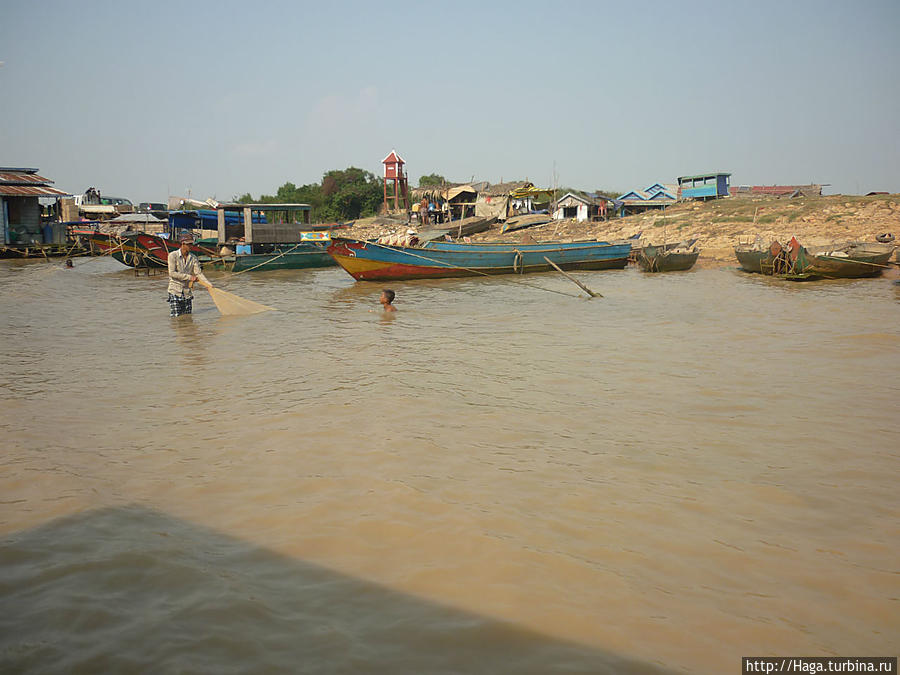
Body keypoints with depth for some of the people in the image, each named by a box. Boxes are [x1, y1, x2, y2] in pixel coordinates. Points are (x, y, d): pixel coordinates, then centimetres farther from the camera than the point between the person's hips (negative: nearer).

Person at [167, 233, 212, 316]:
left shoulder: (193, 258, 4)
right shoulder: (173, 255, -8)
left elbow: (199, 273, -2)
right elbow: (172, 273, -16)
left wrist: (209, 285, -17)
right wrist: (189, 277, -19)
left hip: (187, 292, 4)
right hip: (175, 291, -4)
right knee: (175, 317, -7)